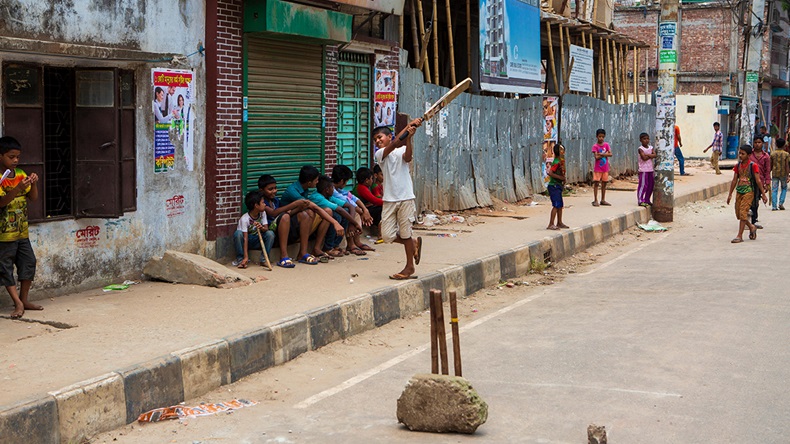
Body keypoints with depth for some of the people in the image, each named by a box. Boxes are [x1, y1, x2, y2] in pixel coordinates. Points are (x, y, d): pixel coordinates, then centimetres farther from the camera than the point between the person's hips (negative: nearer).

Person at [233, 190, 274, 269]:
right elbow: (245, 238, -28)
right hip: (247, 242, -4)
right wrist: (246, 257, -34)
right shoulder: (244, 219, -24)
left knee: (270, 233, -22)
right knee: (238, 233, -35)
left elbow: (266, 229, -10)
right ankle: (240, 259, -19)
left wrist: (262, 228, -37)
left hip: (257, 241, 4)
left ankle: (263, 259, -13)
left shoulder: (263, 213, -7)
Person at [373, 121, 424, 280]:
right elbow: (394, 144, -14)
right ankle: (414, 244, 26)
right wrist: (408, 126, -20)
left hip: (405, 198, -2)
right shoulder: (379, 154, 3)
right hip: (389, 199, 2)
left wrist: (409, 138, -30)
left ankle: (410, 267, 17)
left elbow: (408, 157, -19)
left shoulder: (402, 150, 4)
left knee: (405, 233, 3)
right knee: (387, 236, -1)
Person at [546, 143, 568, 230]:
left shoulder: (561, 161, 12)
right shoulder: (557, 162, -18)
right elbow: (550, 173, -26)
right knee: (556, 205, -11)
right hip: (554, 186, -10)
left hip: (558, 186, 10)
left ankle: (559, 223, 22)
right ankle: (551, 225, -10)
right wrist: (561, 177, -20)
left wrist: (563, 179, 6)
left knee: (560, 205, 14)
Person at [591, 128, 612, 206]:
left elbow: (610, 154, -8)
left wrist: (601, 154, -16)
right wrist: (605, 154, -10)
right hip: (597, 168, -4)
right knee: (596, 183, -4)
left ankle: (603, 200, 17)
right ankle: (595, 200, -1)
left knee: (604, 184, 9)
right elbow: (596, 157, -17)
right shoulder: (595, 146, -6)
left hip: (605, 168, 4)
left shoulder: (606, 145, 4)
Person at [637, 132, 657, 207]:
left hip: (650, 169, 7)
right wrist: (651, 156, -7)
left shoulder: (651, 148, 11)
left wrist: (647, 154, -16)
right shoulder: (640, 149, -8)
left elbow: (655, 155, -5)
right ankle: (640, 200, -6)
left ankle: (647, 200, 19)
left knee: (651, 185, 10)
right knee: (643, 185, -9)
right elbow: (644, 158, -20)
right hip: (643, 170, -7)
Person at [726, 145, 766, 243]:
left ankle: (740, 236, -10)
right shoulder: (738, 166, 10)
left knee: (743, 213, -12)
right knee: (738, 214, 9)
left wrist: (763, 194, -6)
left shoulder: (753, 166, -7)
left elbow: (758, 181, -6)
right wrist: (730, 194, 12)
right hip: (739, 191, 6)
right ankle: (752, 227, 33)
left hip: (748, 191, -6)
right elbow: (734, 180, 13)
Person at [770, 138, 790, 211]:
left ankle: (774, 206, -3)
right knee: (784, 188, 17)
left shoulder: (773, 154, 0)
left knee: (774, 190, 3)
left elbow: (770, 165, 5)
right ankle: (781, 203, 4)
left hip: (775, 174, 1)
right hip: (783, 174, -1)